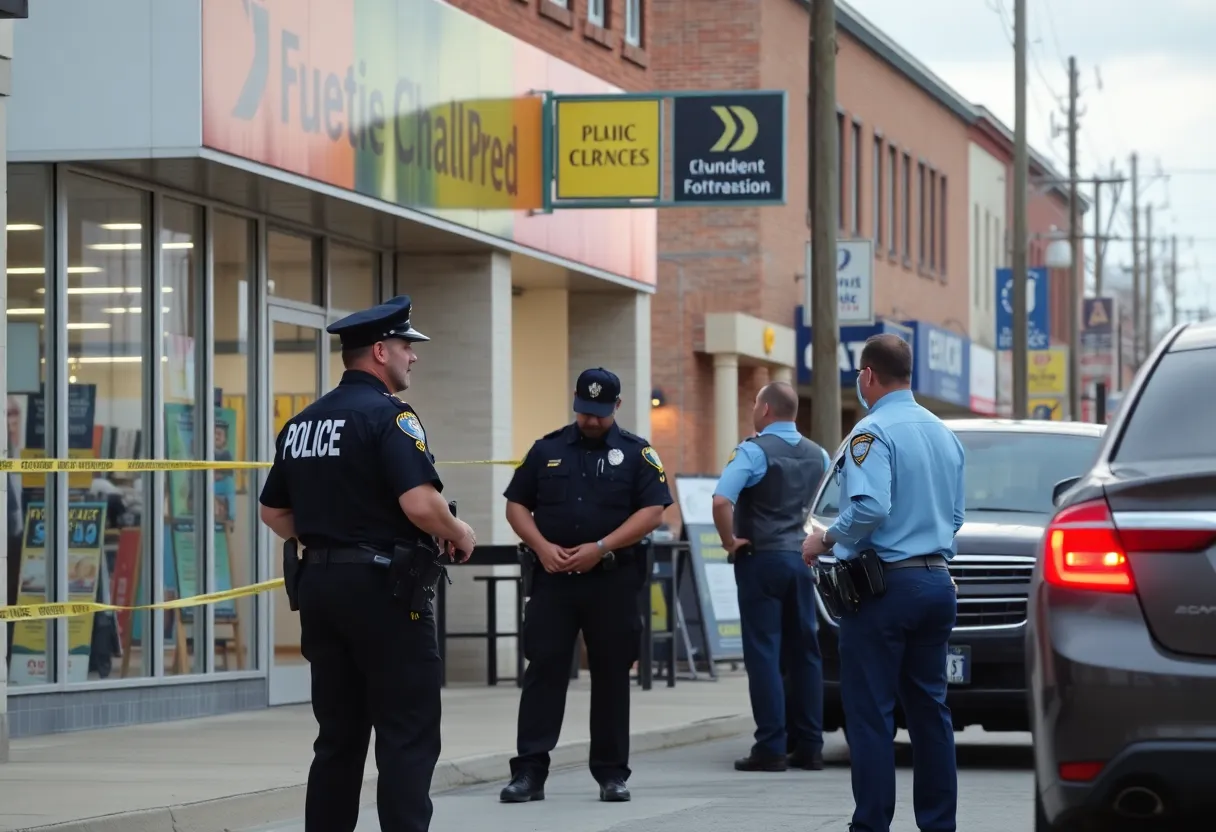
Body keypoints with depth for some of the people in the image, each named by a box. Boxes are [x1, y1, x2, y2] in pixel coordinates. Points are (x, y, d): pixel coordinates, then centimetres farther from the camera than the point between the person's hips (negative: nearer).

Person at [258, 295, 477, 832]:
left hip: (319, 585, 8)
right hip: (382, 586, -8)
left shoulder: (300, 424, 12)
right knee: (407, 738, -4)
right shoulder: (389, 415, -12)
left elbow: (274, 513, 17)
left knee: (339, 735, 12)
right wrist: (459, 535, -5)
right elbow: (420, 504, -23)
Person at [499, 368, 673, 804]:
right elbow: (517, 505, 11)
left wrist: (600, 548, -14)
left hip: (613, 580, -1)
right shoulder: (547, 449, 10)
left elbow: (652, 511, -5)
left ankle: (612, 773, 11)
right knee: (543, 670, -4)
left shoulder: (636, 453, 3)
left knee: (611, 675, 4)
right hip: (553, 577, 1)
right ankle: (529, 772, -5)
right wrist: (542, 547, -7)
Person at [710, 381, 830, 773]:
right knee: (805, 653, 9)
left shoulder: (753, 451, -11)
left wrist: (729, 541, -11)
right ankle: (809, 746, 9)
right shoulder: (817, 455, 10)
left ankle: (771, 748, -9)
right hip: (802, 559, 6)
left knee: (764, 654, -5)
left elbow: (722, 500, -24)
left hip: (761, 559, -6)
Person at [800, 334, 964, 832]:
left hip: (885, 586, -8)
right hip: (936, 583, 8)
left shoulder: (873, 432, -12)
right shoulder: (944, 434, 13)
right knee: (930, 711, 11)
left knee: (871, 715, -5)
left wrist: (826, 539, -9)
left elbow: (869, 508, -24)